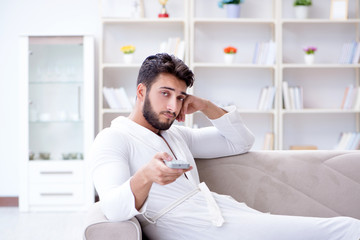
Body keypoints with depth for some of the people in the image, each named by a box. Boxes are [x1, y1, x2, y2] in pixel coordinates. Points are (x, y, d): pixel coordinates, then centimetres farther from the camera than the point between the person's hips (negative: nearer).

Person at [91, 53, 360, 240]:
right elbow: (114, 208, -17)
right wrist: (144, 176, -38)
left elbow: (241, 142, 29)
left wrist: (206, 106, 14)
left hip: (229, 216, 8)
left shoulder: (176, 134, 25)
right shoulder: (112, 139, 1)